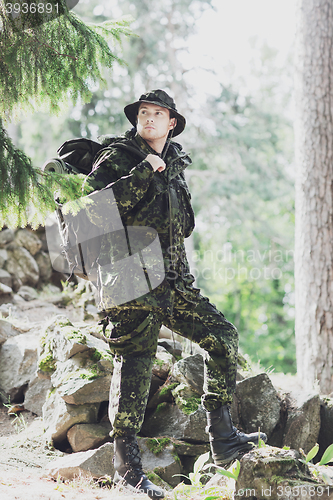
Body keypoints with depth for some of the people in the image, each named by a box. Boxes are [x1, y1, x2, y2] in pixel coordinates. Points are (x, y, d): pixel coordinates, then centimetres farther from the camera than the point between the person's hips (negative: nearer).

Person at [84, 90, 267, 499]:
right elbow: (97, 205, -23)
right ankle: (126, 464, 2)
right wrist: (145, 171, -20)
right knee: (135, 363, -7)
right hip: (131, 279, -7)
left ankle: (221, 438, 11)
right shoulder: (117, 158, -4)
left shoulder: (173, 164, 18)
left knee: (222, 337, 4)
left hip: (173, 280, 7)